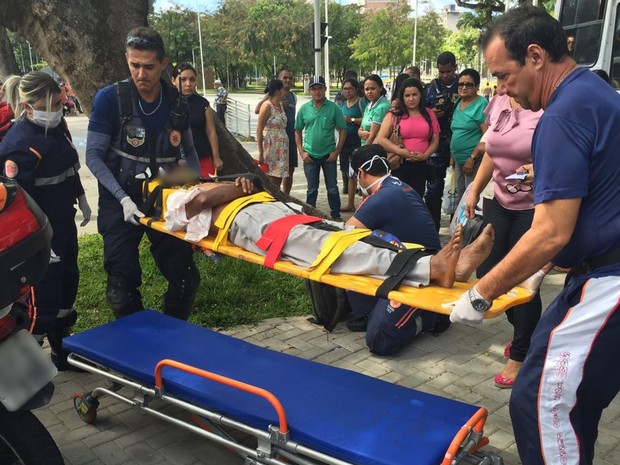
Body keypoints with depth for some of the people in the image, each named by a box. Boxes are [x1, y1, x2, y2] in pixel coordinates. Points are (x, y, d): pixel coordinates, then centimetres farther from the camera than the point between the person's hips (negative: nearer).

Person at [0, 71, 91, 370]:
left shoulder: (57, 125, 2)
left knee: (69, 279, 20)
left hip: (63, 219, 9)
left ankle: (64, 339, 38)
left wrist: (81, 199, 23)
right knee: (46, 290, 1)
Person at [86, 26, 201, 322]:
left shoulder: (176, 103, -2)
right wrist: (122, 198, -21)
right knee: (123, 286, -1)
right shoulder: (110, 98, -12)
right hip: (121, 202, -3)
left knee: (186, 278, 4)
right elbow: (93, 156, -10)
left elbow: (188, 152, 11)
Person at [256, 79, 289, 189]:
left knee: (278, 181, 9)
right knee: (271, 183, -6)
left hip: (281, 149, 8)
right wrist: (260, 152, -15)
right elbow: (259, 130, -12)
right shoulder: (267, 106, -10)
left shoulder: (280, 105, 13)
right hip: (271, 148, -8)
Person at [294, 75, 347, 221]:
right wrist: (301, 152, -1)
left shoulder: (333, 108, -5)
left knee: (332, 187, 7)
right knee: (312, 188, 12)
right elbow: (298, 131, 7)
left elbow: (343, 130, -2)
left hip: (329, 155, -1)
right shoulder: (304, 108, 0)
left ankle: (336, 215, 21)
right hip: (310, 155, 1)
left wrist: (336, 151, -7)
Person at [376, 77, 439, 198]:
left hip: (420, 165, 3)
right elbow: (380, 139, -8)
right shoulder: (394, 114, -1)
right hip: (398, 164, -3)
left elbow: (435, 140, 10)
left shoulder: (429, 114, 10)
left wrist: (425, 155, -8)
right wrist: (400, 151, -18)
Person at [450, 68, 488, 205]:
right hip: (459, 160, 8)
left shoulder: (481, 104, -11)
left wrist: (472, 158, -20)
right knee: (460, 197, 16)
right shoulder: (458, 103, 13)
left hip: (474, 160, -8)